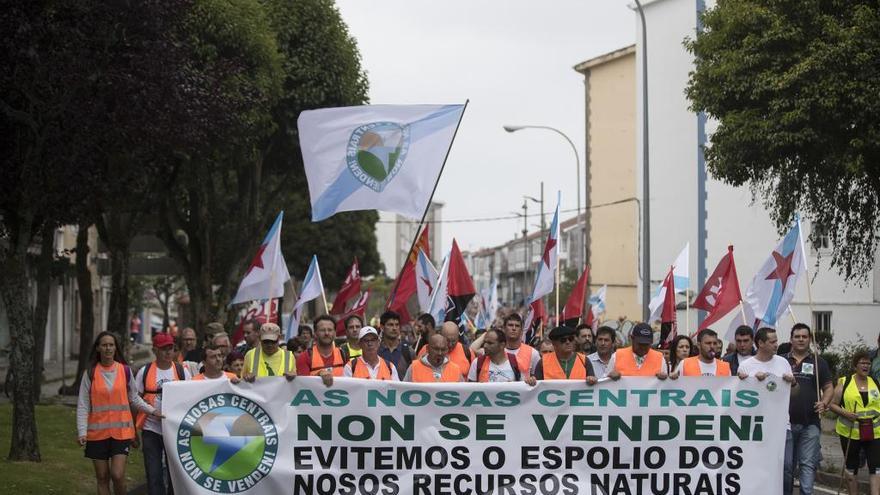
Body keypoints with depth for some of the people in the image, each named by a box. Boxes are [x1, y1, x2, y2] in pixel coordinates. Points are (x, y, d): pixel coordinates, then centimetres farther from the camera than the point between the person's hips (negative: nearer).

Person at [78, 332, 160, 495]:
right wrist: (82, 432, -10)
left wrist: (152, 411, -1)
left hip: (121, 431, -1)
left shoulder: (125, 371, 2)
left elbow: (134, 398, 11)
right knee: (102, 478, 6)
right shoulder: (90, 373, 0)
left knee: (117, 475, -12)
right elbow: (83, 405, -1)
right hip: (97, 432, 1)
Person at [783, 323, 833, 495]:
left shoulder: (819, 363, 8)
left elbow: (829, 387, 8)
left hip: (810, 424, 0)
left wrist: (824, 403, -10)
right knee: (786, 465, 6)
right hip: (786, 422, 1)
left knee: (808, 464, -6)